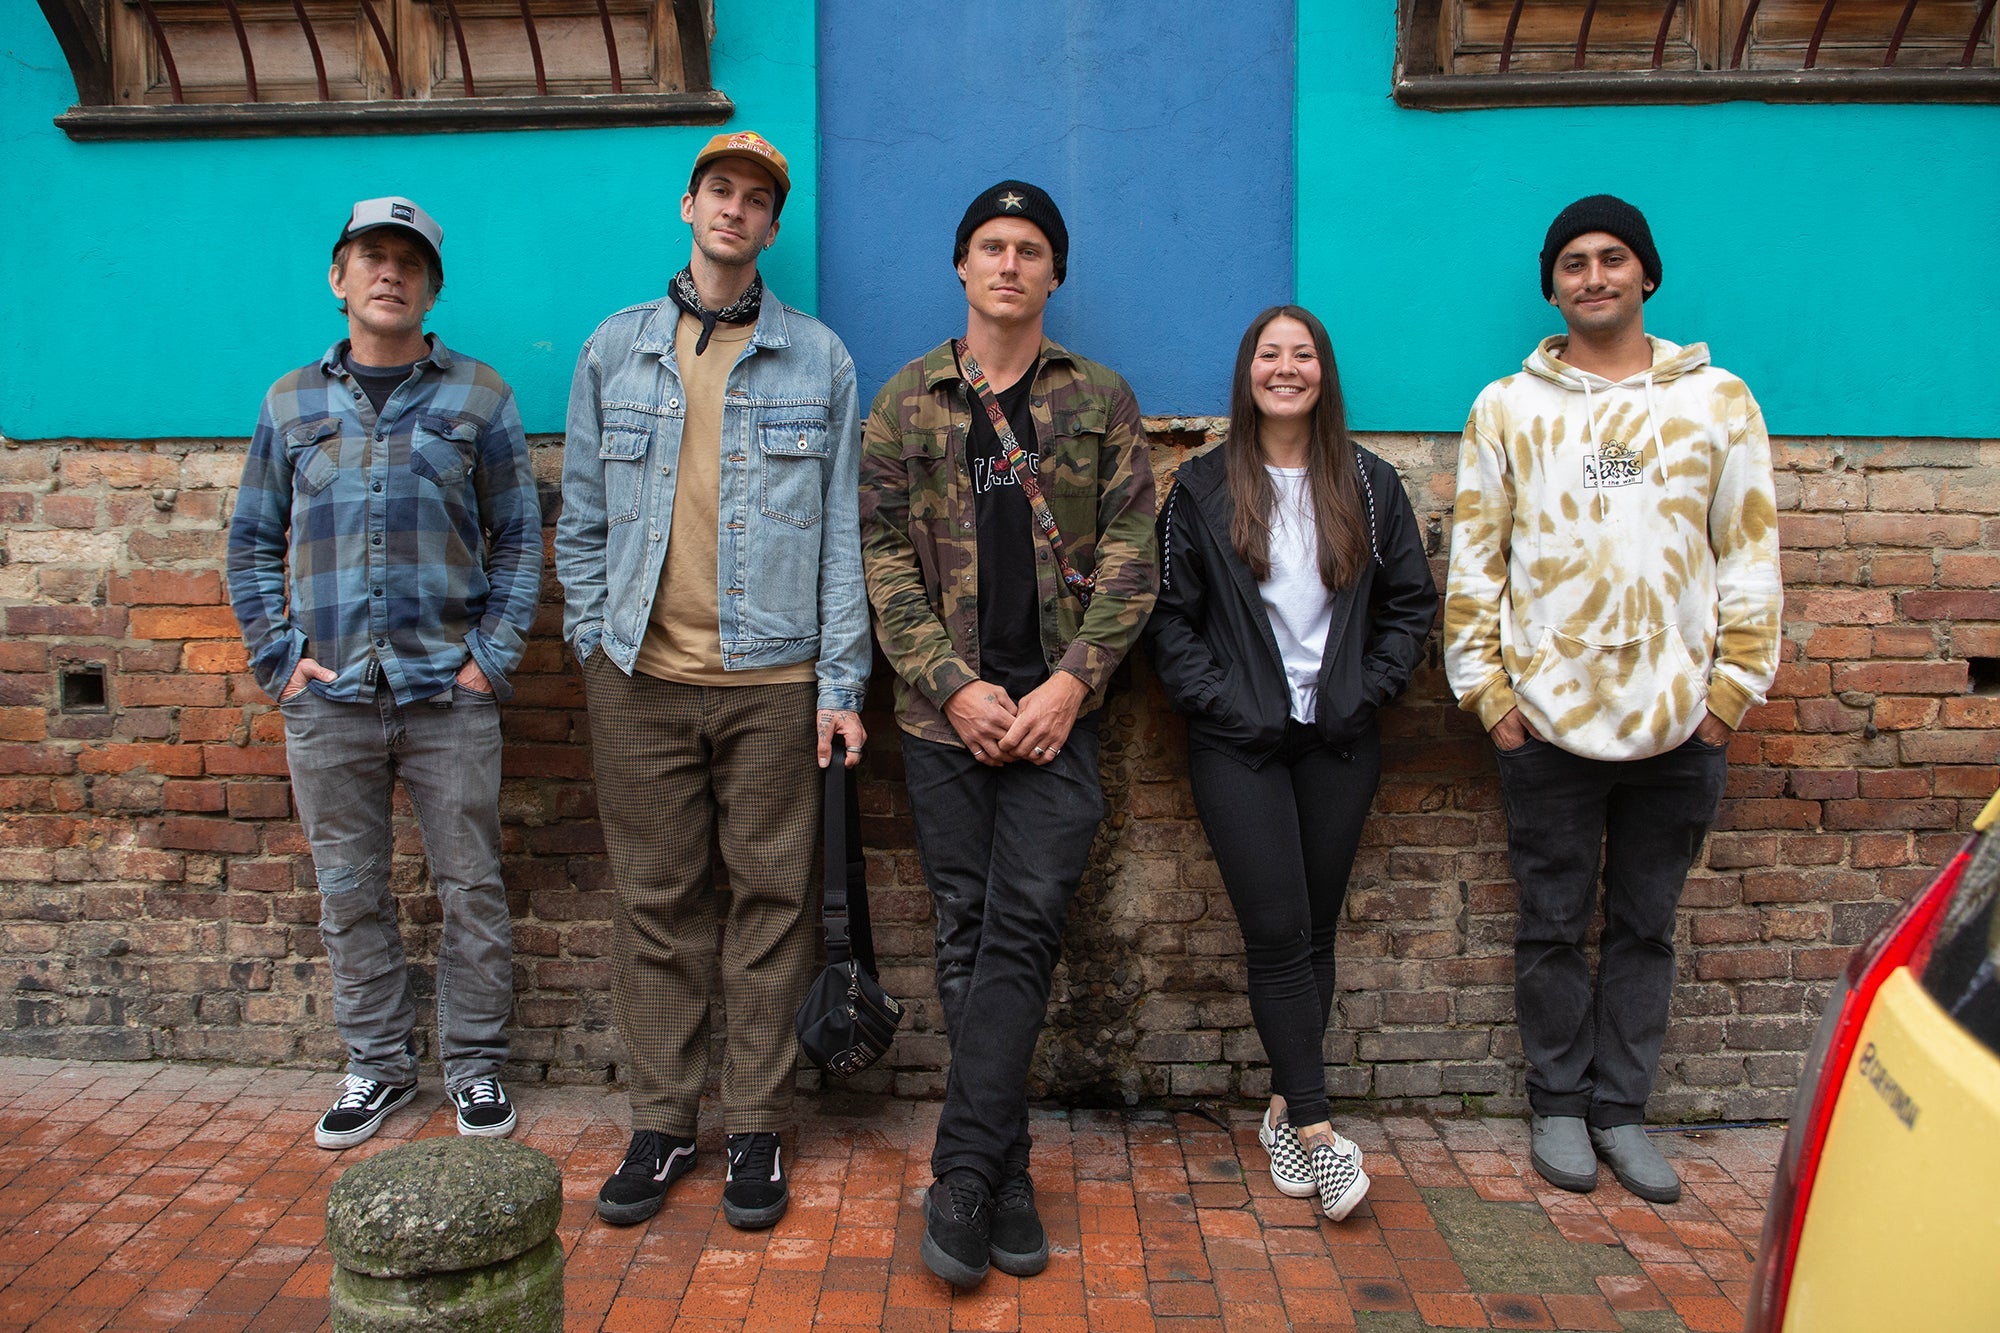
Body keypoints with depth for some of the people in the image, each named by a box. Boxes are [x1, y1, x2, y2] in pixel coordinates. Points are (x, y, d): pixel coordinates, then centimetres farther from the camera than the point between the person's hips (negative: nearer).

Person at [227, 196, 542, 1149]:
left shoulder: (477, 397, 6)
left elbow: (518, 536, 6)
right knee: (350, 896, 10)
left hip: (449, 697, -2)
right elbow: (253, 542, 14)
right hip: (327, 700, 2)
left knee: (471, 891, 4)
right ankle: (378, 1064, 25)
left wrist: (493, 656, -4)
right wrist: (280, 657, 2)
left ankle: (475, 1064, 20)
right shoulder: (291, 402, 11)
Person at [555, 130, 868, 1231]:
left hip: (772, 679, -1)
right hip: (641, 679, 2)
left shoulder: (818, 359, 6)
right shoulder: (615, 351, 10)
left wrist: (841, 682, -3)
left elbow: (841, 530, 3)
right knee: (655, 903, 8)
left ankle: (757, 1130, 17)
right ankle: (660, 1123, 20)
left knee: (770, 902, 4)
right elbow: (581, 521, 13)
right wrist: (594, 649, 4)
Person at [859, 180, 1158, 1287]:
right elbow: (883, 558, 3)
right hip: (946, 709, 1)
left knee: (1023, 928, -9)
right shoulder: (906, 401, 9)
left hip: (1054, 708, -1)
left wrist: (1070, 681, -10)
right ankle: (1007, 1177, 15)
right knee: (967, 933, 4)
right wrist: (953, 685, -9)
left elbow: (1129, 556, 3)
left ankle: (962, 1178, -1)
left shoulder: (1100, 401, 8)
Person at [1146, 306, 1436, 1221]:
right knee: (1278, 931, -8)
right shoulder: (1203, 488, 2)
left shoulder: (1370, 486, 8)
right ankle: (1316, 1132, -2)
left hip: (1338, 742, 3)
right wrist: (1219, 700, -10)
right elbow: (1170, 614, 0)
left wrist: (1367, 692, -1)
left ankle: (1286, 1109, 20)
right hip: (1240, 743, -2)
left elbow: (1412, 603, 10)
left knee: (1317, 930, 7)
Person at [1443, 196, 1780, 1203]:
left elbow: (1751, 555, 6)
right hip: (1548, 720, 0)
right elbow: (1473, 562, 4)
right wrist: (1485, 689, -2)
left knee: (1646, 927, 10)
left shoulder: (1718, 400, 7)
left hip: (1680, 723, 1)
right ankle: (1559, 1106, 23)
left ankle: (1621, 1110, 24)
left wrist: (1732, 688, -1)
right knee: (1554, 926, 8)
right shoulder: (1507, 408, 6)